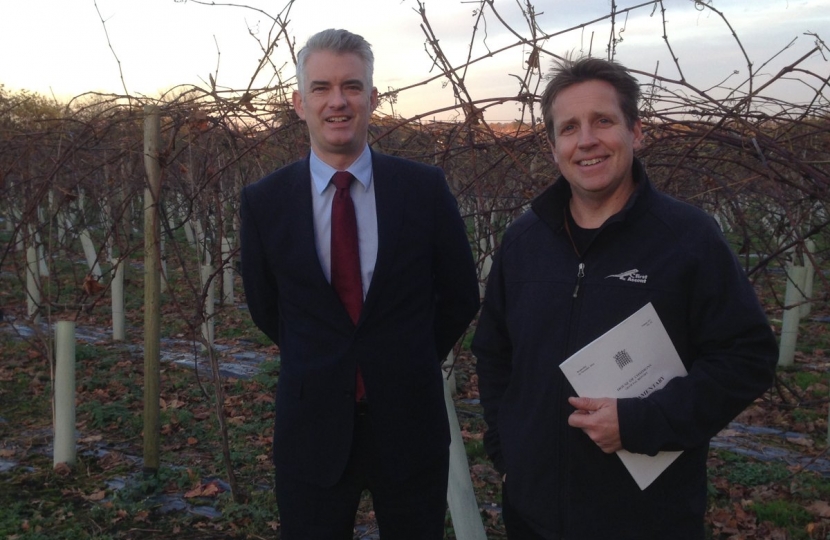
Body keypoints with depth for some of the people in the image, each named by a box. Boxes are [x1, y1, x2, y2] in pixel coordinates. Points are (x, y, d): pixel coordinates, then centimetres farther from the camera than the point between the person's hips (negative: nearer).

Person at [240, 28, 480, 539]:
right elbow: (265, 307, 8)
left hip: (410, 422, 0)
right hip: (311, 427, 0)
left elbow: (461, 295, 4)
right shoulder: (264, 201, -5)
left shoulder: (425, 188, -8)